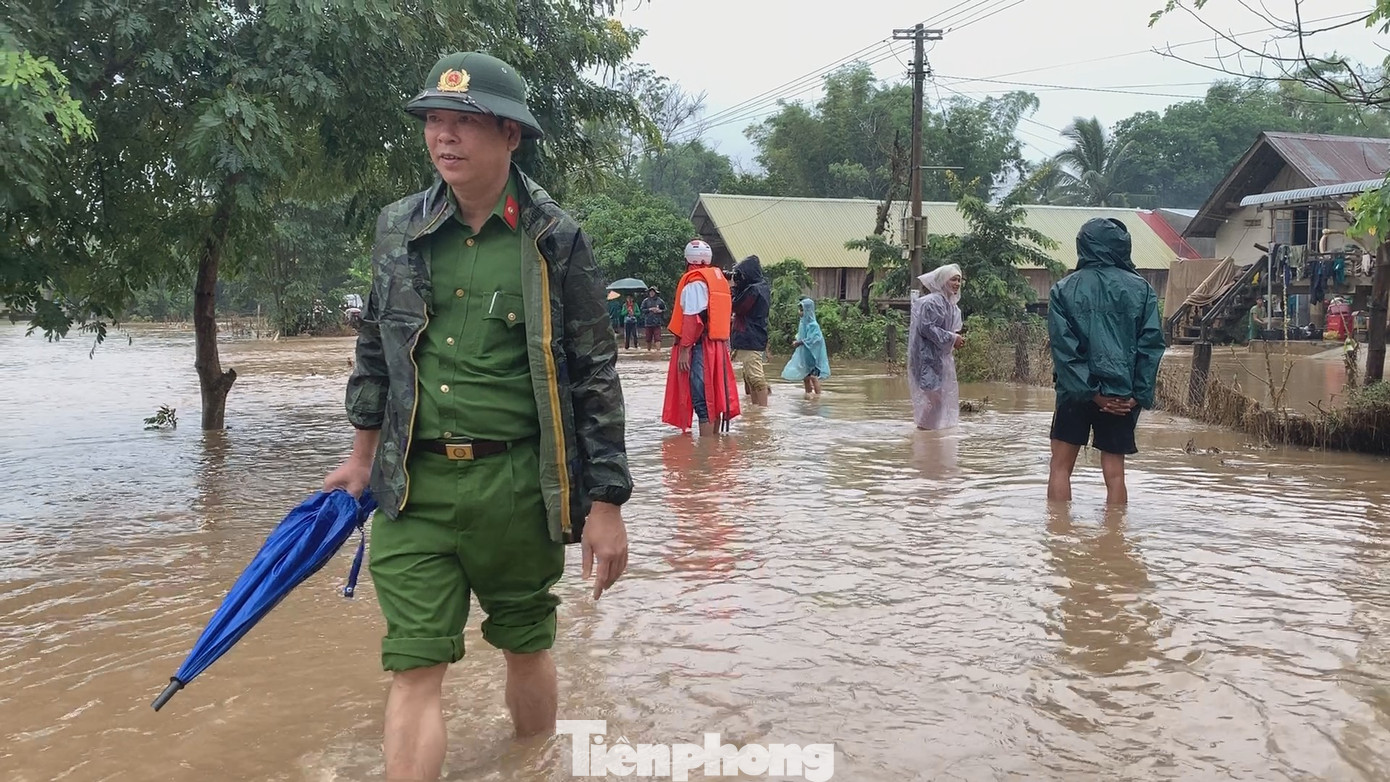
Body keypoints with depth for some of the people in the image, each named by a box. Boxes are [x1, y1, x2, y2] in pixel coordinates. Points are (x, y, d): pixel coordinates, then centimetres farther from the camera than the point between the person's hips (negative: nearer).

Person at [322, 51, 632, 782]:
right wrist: (363, 457, 21)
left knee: (526, 646, 15)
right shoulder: (397, 228, 4)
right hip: (414, 485, 2)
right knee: (413, 668, 0)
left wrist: (606, 504, -7)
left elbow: (594, 376, -5)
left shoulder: (555, 239, -6)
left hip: (517, 485, -2)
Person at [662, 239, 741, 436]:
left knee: (702, 401, -9)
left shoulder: (694, 282, -9)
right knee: (714, 398, 15)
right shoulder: (720, 278, 16)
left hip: (700, 347, -9)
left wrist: (684, 350, -17)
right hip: (718, 345, 9)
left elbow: (693, 319, -17)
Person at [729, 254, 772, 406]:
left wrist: (734, 286, -2)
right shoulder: (763, 287, 13)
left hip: (750, 341, -10)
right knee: (750, 376, 16)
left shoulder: (753, 290, -17)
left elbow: (735, 307, -9)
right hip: (754, 339, 10)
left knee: (755, 377, -10)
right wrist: (737, 286, 6)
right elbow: (741, 307, 16)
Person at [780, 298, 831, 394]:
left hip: (811, 354, -9)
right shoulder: (803, 323, 9)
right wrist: (797, 342, 2)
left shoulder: (813, 325, -17)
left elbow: (812, 339, -26)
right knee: (805, 377, 15)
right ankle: (808, 394, 25)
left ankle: (818, 395, -5)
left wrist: (799, 342, -26)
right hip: (803, 354, 9)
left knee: (813, 376, -8)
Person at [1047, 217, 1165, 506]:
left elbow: (1063, 347, -8)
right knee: (1114, 473, 6)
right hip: (1122, 394, 1)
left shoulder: (1063, 289, 1)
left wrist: (1090, 391, -8)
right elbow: (1151, 345, -3)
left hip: (1077, 391, -1)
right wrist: (1139, 395, -4)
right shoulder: (1141, 289, 2)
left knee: (1060, 466, 9)